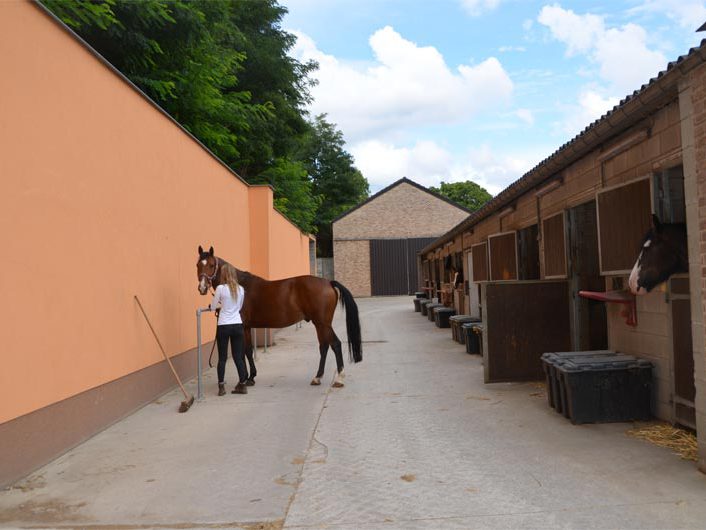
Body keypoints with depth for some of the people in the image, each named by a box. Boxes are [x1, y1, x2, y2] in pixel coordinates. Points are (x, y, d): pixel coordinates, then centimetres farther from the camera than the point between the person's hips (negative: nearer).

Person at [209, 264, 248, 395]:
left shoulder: (221, 288, -10)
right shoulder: (241, 289, 3)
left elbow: (213, 307, 0)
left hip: (224, 326, -4)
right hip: (237, 325, 4)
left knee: (222, 357, 6)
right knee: (238, 356, 10)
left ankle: (221, 386, 8)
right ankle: (242, 385, 12)